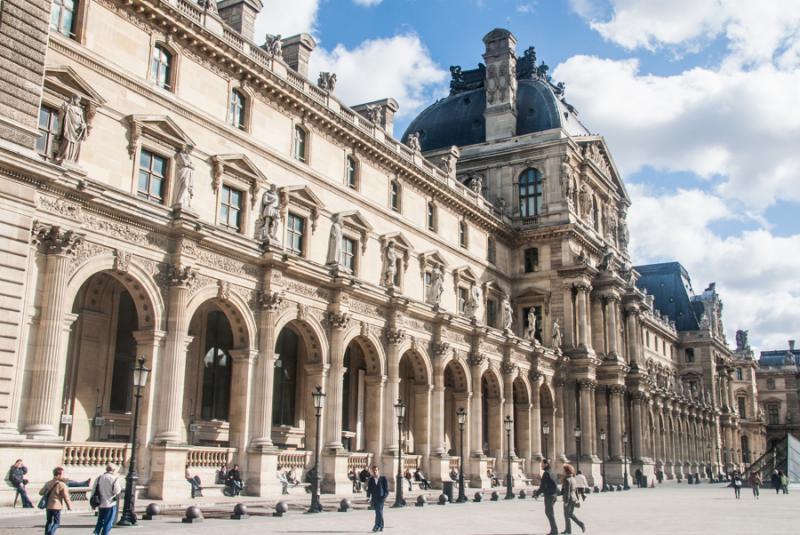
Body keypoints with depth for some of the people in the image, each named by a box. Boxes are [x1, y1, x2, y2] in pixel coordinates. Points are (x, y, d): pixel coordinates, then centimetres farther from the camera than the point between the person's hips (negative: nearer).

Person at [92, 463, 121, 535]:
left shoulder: (99, 478, 4)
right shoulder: (114, 479, -12)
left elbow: (94, 490, 6)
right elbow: (116, 491, -16)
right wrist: (120, 487, 4)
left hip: (100, 503, 5)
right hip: (110, 504, -5)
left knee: (100, 520, 21)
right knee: (109, 522, 6)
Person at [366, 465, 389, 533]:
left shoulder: (383, 478, 1)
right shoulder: (371, 479, 8)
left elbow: (386, 488, 1)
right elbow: (369, 488, 7)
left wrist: (385, 496, -9)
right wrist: (368, 496, -5)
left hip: (381, 497, -3)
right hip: (374, 498, 3)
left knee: (379, 511, -13)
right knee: (378, 512, 6)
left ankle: (377, 526, -14)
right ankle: (381, 526, 16)